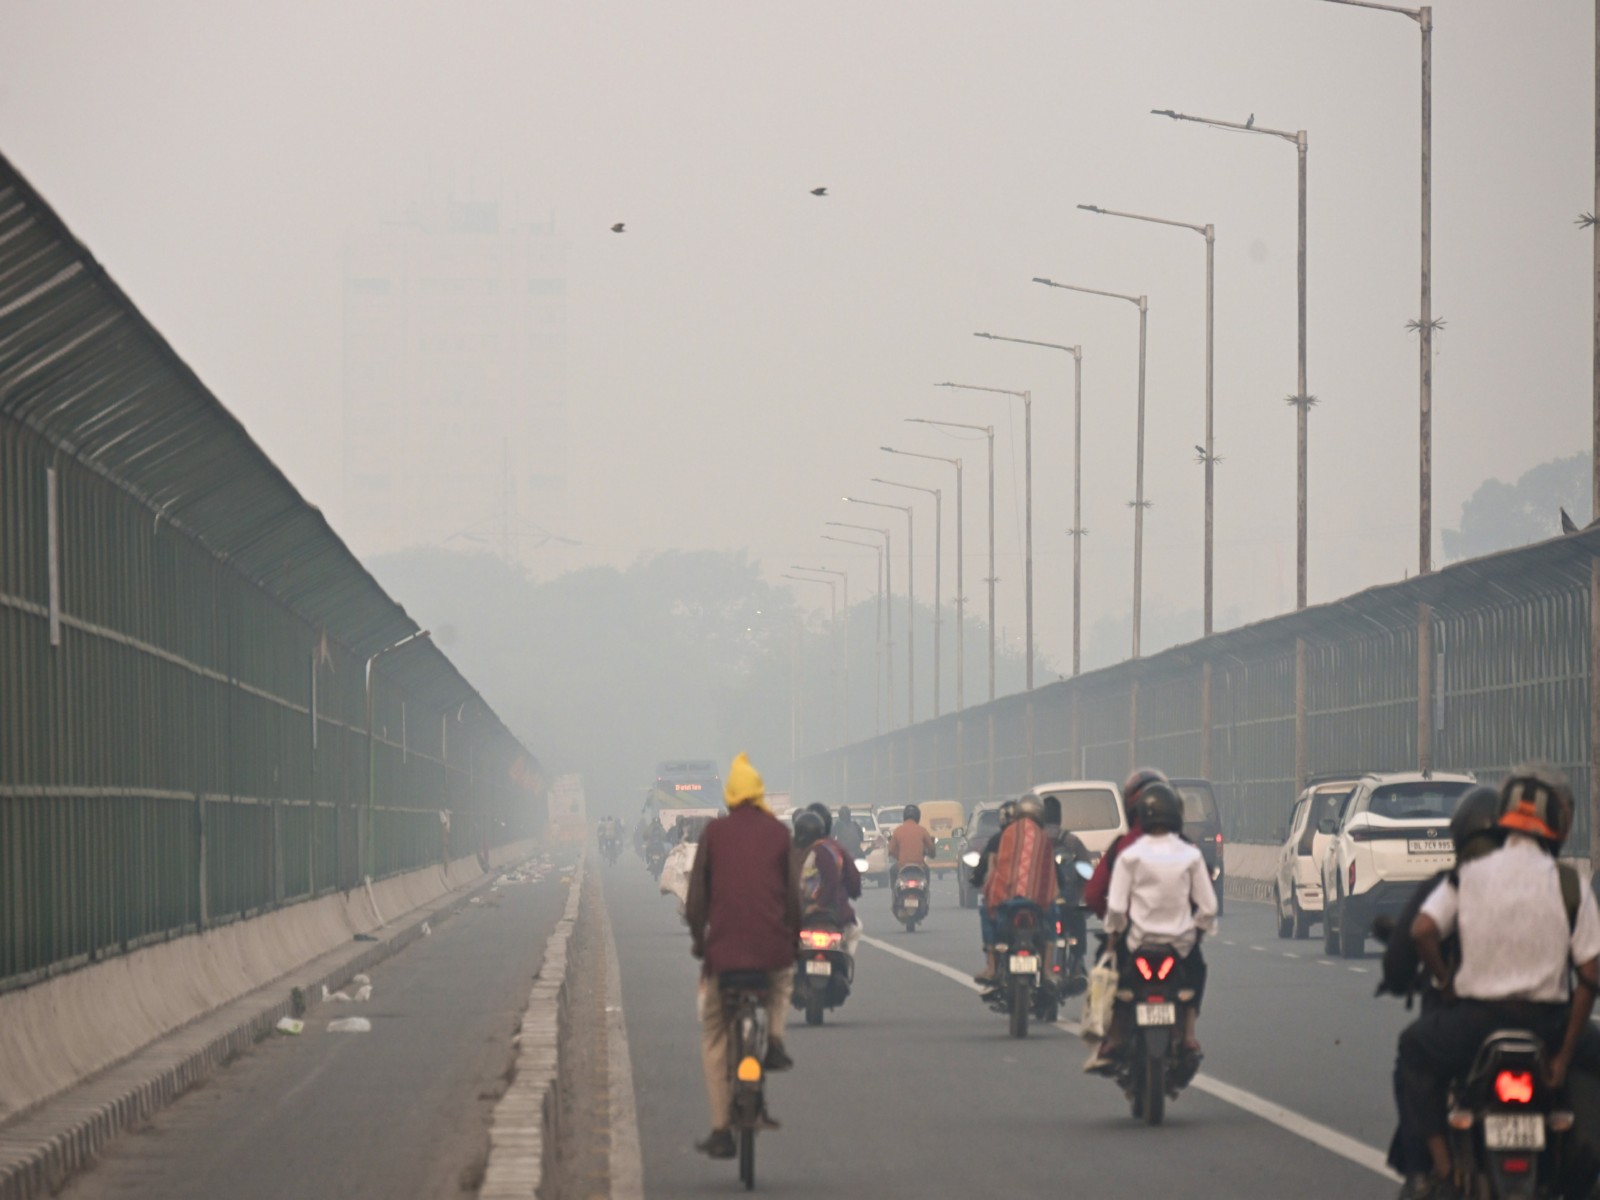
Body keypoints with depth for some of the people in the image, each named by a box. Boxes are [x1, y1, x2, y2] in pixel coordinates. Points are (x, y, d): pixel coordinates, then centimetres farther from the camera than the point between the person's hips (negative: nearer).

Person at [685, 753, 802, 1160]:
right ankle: (775, 1041, 11)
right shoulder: (777, 832, 5)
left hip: (723, 948, -1)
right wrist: (794, 938, 15)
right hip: (773, 949, 1)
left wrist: (697, 938, 10)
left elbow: (697, 893, -1)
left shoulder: (714, 832, 3)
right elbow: (793, 893, 3)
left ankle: (721, 1131, 5)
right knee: (782, 978, 38)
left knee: (714, 1039, 11)